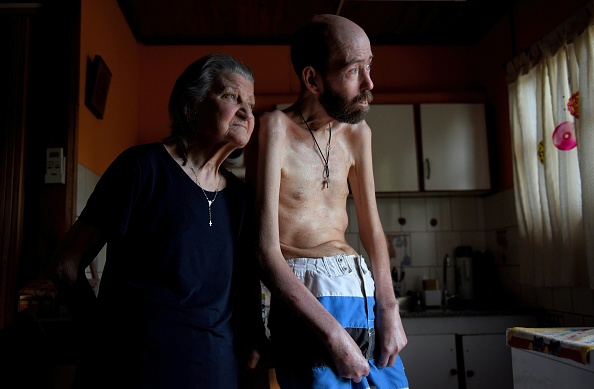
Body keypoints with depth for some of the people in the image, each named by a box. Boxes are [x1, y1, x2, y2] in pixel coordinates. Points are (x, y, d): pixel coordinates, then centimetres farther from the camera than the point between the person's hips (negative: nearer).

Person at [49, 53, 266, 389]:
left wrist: (252, 342, 0)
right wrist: (104, 333, -4)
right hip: (139, 361, -5)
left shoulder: (239, 194, 6)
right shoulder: (144, 166, -10)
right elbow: (68, 265, -7)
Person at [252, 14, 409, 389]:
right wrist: (333, 333, -20)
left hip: (366, 290, 6)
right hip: (305, 297, -6)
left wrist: (389, 308, 1)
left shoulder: (357, 133, 8)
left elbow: (371, 226, 12)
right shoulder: (275, 128, -12)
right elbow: (267, 253, -17)